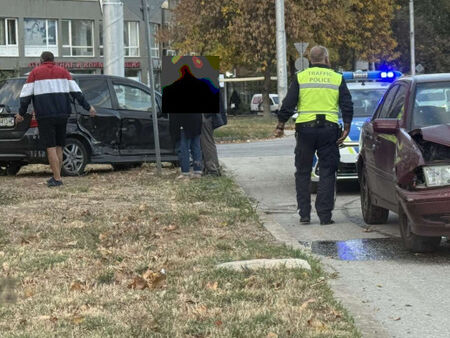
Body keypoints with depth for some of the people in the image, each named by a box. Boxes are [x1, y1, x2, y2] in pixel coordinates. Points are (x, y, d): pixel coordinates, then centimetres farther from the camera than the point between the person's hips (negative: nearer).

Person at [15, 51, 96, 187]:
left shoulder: (35, 73, 4)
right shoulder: (63, 72, 12)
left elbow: (26, 94, 1)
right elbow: (76, 92, 8)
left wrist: (21, 113, 9)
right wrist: (88, 107, 13)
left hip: (45, 115, -4)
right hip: (62, 114, 4)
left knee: (51, 147, -5)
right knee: (59, 146, 13)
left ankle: (57, 178, -11)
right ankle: (56, 177, 16)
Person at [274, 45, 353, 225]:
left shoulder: (300, 77, 5)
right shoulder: (337, 78, 7)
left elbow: (288, 104, 2)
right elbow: (347, 106, 4)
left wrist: (280, 126, 10)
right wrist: (346, 129, 7)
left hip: (305, 129, 0)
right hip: (329, 129, 0)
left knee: (303, 173, 9)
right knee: (327, 173, 4)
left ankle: (304, 214, 6)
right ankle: (325, 215, -1)